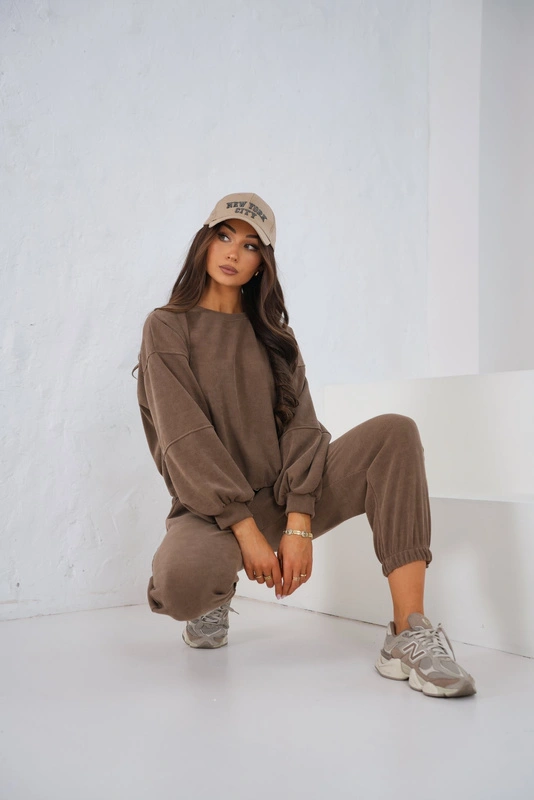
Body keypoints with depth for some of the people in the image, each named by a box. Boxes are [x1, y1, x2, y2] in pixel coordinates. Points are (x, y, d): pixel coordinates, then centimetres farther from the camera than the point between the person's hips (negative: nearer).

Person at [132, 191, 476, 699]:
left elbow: (301, 426, 0)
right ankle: (216, 597, 4)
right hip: (213, 508, -4)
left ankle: (409, 637, -27)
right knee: (180, 581, -38)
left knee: (394, 433, -19)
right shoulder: (168, 328, 0)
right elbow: (185, 440, -12)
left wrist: (299, 524, -16)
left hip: (284, 498, 4)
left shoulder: (272, 333, 13)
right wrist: (246, 530, -22)